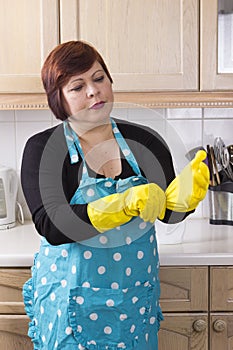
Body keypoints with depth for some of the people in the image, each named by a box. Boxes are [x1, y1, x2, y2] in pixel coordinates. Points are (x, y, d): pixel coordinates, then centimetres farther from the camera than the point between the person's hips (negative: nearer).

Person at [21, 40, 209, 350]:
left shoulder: (145, 141, -2)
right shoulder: (43, 149, -10)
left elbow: (169, 213, -6)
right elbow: (50, 226, -22)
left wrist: (185, 192, -30)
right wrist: (126, 204, -34)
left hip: (137, 299, 3)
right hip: (71, 302, -2)